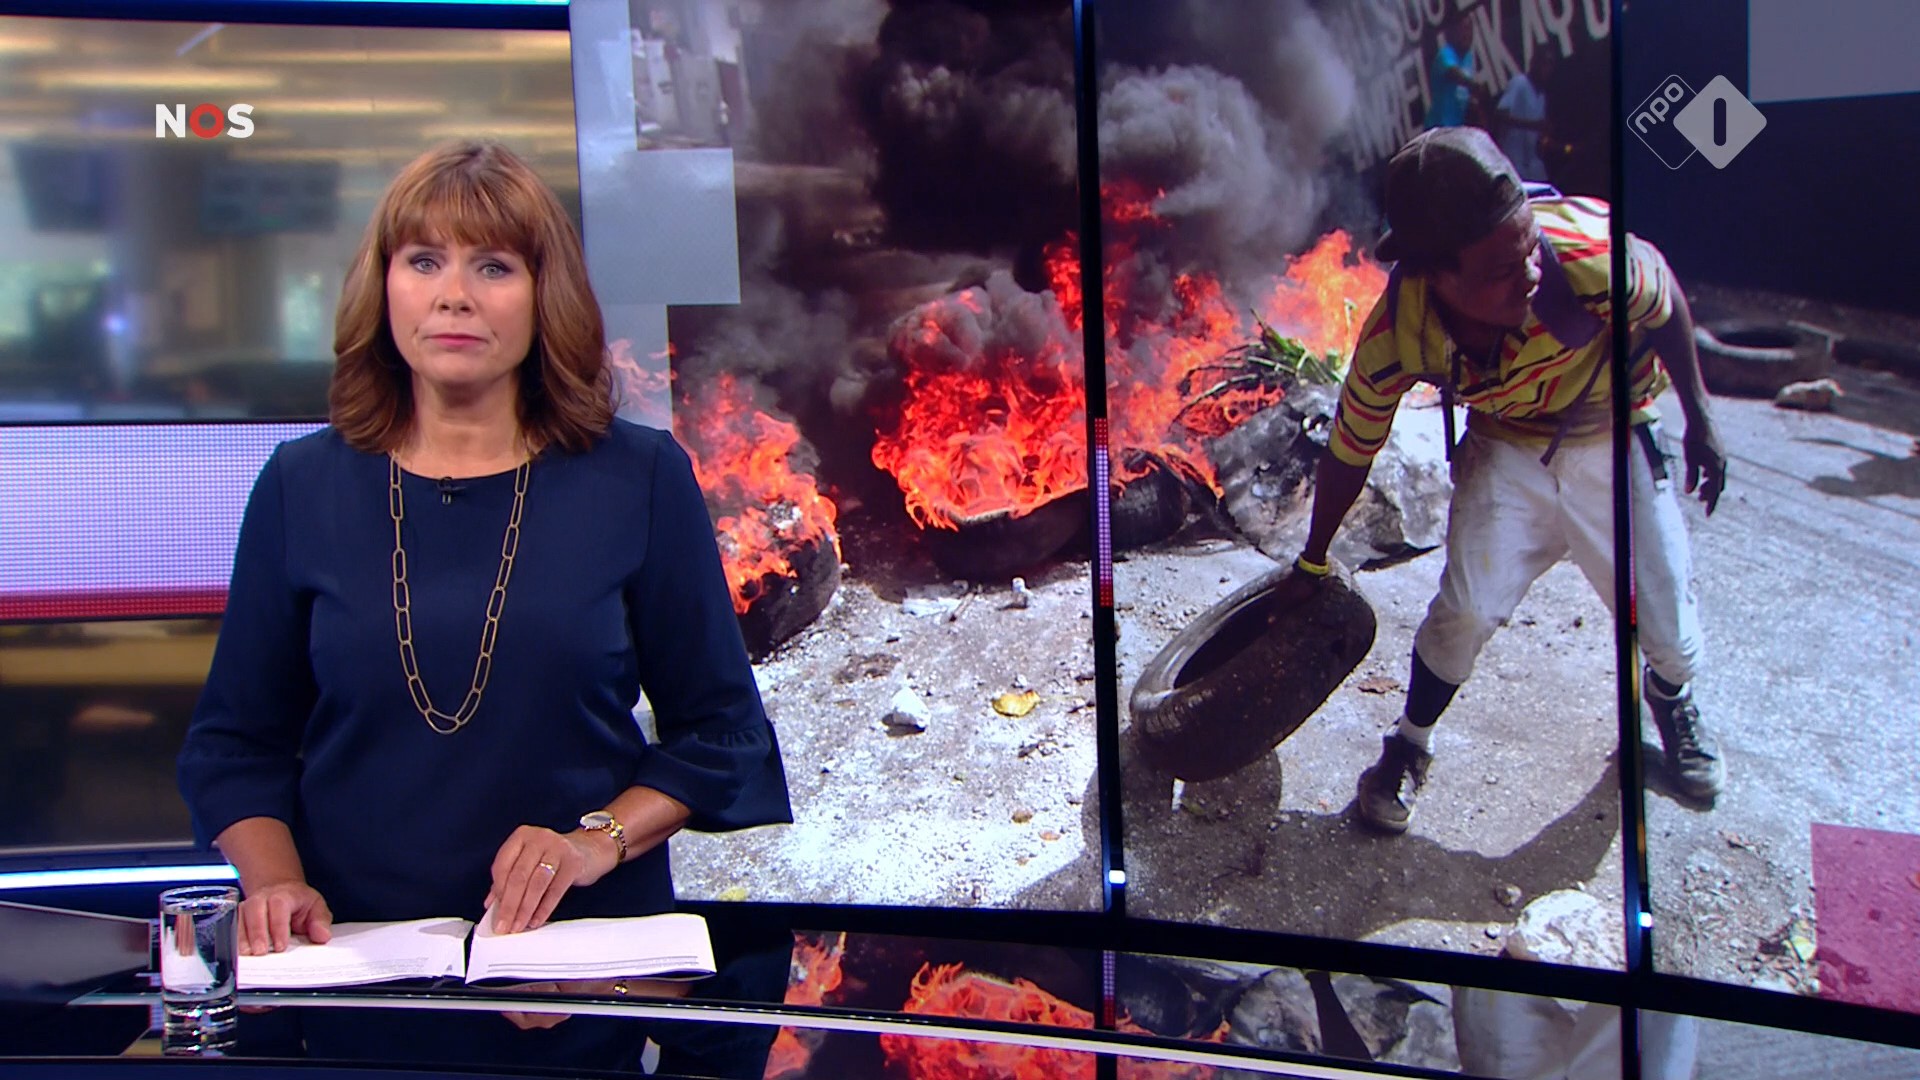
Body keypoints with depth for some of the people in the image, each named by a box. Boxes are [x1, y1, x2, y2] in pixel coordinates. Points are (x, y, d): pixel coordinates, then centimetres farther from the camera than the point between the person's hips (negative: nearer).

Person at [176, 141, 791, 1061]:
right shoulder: (304, 487, 7)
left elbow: (719, 728, 6)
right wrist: (274, 882, -4)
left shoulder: (640, 479, 3)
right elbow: (236, 742, 12)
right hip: (353, 956, 1)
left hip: (589, 949, -1)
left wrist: (601, 839, -8)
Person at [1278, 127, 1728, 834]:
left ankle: (1672, 698, 41)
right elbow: (1348, 456, -11)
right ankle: (1410, 746, 12)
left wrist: (1699, 420, -2)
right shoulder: (1395, 342, -31)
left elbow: (1664, 304, -13)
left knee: (1670, 633, 3)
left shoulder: (1588, 253, -39)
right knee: (1470, 606, -18)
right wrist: (1312, 564, 4)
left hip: (1614, 439, 0)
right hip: (1507, 449, 0)